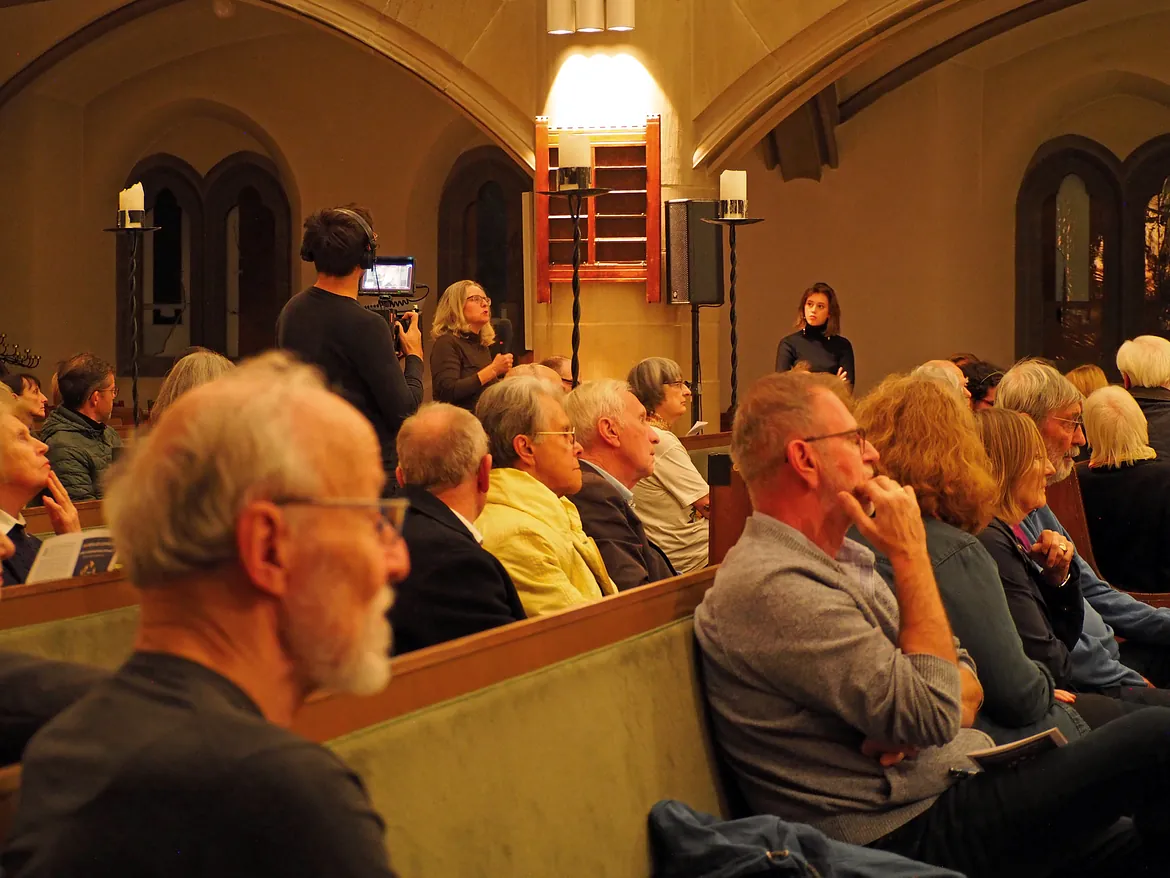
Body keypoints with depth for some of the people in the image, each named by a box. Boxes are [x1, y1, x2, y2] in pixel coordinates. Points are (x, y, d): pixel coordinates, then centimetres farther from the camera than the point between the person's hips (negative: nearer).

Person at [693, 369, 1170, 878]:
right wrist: (911, 554, -15)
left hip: (956, 786, 9)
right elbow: (934, 715, -22)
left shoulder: (845, 559, 14)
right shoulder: (772, 587, -19)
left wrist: (913, 723, -11)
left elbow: (966, 683, 14)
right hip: (907, 832, -9)